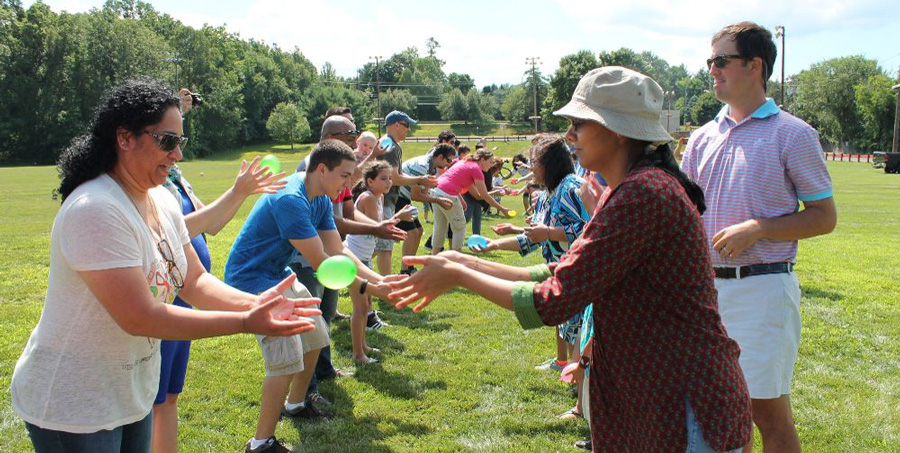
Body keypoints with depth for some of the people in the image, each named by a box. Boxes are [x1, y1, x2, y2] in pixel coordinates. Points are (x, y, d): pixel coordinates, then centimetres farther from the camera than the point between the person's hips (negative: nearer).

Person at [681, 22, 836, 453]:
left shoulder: (792, 134, -4)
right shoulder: (702, 138, 12)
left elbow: (825, 216, -5)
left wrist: (757, 229, -17)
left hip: (762, 286, -5)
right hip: (707, 286, 6)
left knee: (769, 413, 0)